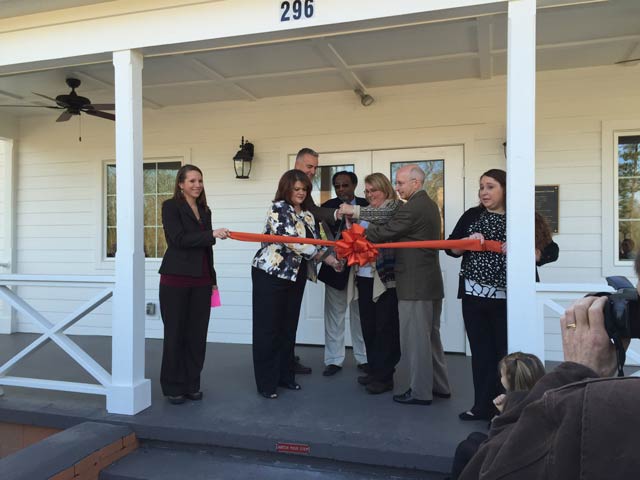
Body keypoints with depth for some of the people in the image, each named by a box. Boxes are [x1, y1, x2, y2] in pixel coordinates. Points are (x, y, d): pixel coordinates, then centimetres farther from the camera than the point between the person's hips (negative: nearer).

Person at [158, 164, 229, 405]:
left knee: (197, 333, 7)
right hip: (176, 278, -5)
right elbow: (179, 239, -15)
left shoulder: (205, 210, 15)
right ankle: (173, 387, 15)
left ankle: (192, 384, 20)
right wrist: (212, 234, -22)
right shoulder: (171, 206, -2)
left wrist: (212, 279, 16)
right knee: (175, 332, 3)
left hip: (201, 280, 5)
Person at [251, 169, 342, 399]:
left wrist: (334, 254, -9)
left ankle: (285, 375, 24)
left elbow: (314, 241, 10)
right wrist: (323, 255, -23)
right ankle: (266, 383, 8)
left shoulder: (307, 215, 12)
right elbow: (291, 240, -22)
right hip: (270, 274, -7)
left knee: (289, 327, 12)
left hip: (295, 276, 7)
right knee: (268, 328, 0)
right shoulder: (278, 208, -11)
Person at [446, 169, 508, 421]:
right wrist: (469, 241, -13)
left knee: (504, 351, 1)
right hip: (474, 294, 3)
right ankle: (483, 406, 17)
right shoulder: (472, 216, 8)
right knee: (480, 351, 8)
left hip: (505, 297, -3)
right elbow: (450, 248, 5)